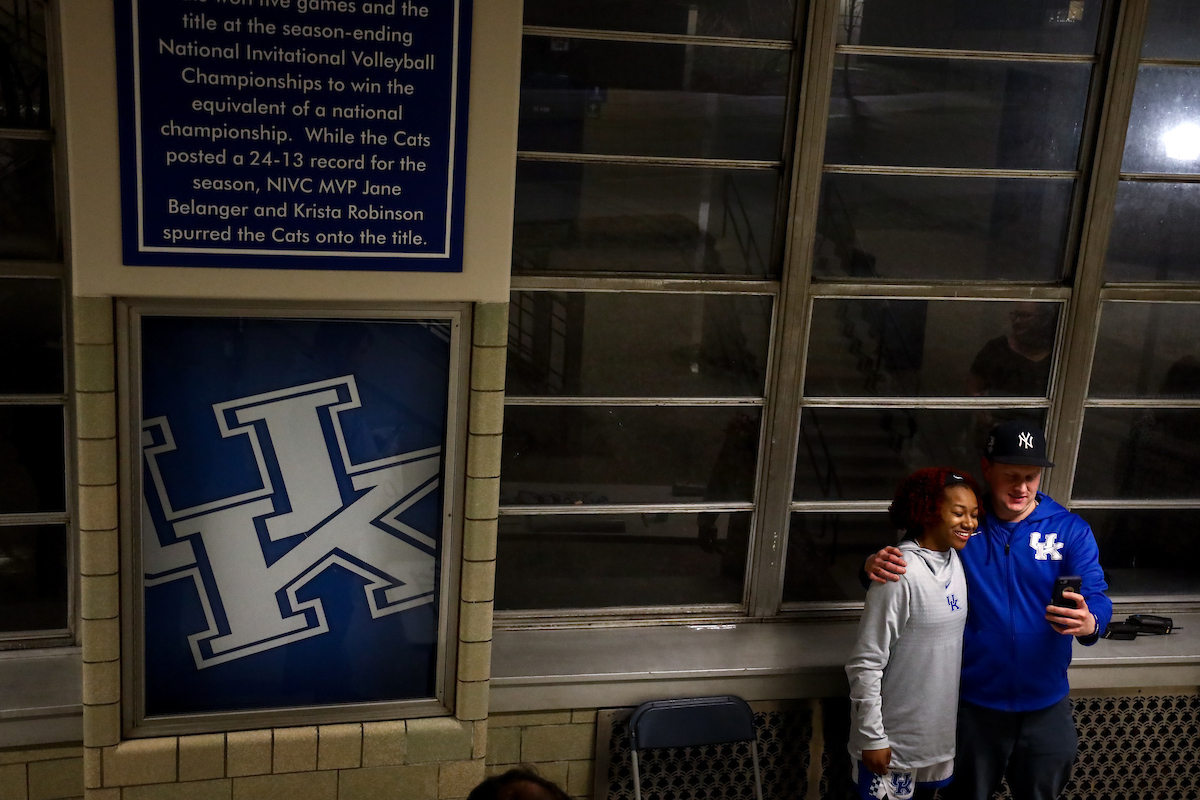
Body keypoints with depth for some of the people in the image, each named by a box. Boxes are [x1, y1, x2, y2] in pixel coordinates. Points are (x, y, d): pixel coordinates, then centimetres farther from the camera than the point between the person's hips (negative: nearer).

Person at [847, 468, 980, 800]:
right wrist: (873, 738, -17)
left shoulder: (957, 562, 1)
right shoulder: (901, 575, -22)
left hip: (941, 732, 7)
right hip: (895, 740, -7)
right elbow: (865, 665, -20)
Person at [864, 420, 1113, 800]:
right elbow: (904, 570, -6)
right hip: (973, 701, -1)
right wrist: (877, 565, -31)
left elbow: (1096, 597, -14)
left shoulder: (1070, 530, -6)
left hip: (1045, 706, 1)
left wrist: (1089, 623, -39)